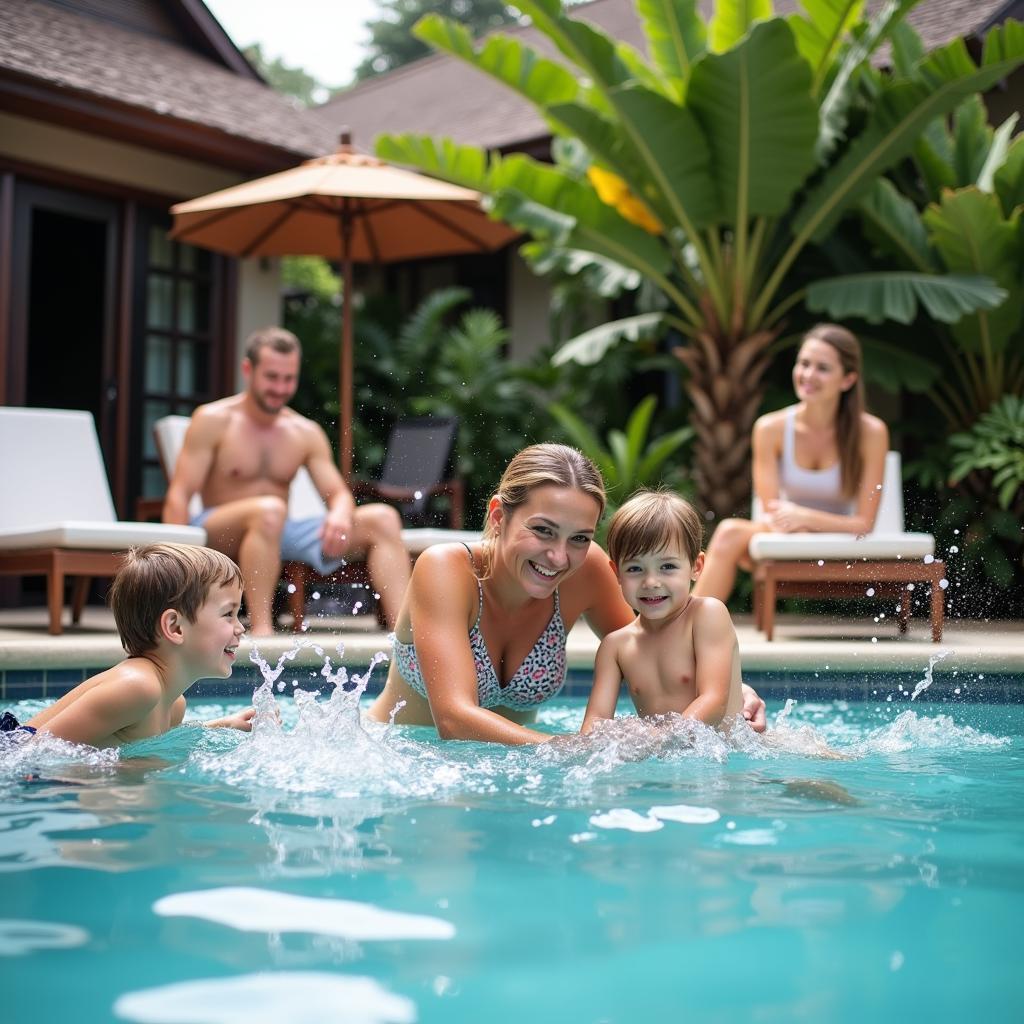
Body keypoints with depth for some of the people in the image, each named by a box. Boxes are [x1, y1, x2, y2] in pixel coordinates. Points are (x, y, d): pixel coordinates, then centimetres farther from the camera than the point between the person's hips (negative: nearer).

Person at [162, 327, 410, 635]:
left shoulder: (307, 433, 12)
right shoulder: (213, 421, -1)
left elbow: (337, 492, 5)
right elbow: (179, 496, -7)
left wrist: (340, 514, -22)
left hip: (282, 535, 5)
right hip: (218, 537, -5)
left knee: (382, 518, -12)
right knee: (269, 510, -38)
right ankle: (260, 628, -43)